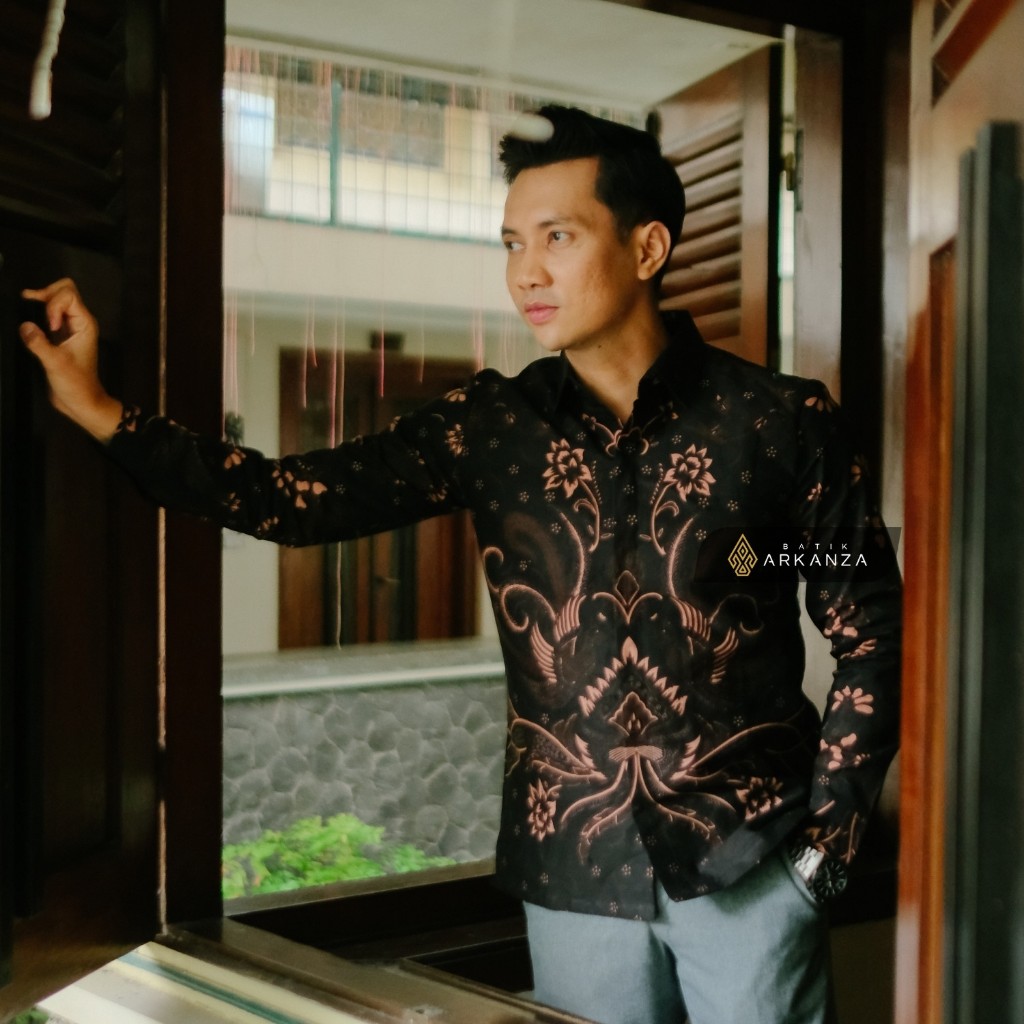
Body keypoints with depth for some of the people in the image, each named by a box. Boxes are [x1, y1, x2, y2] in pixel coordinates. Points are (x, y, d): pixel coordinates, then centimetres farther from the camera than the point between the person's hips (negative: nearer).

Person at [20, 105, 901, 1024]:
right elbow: (299, 497, -8)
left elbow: (872, 634, -2)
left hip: (749, 861, -1)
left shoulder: (783, 420, -7)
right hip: (577, 871, 2)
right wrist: (102, 413, -13)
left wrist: (827, 828, -6)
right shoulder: (493, 426, -2)